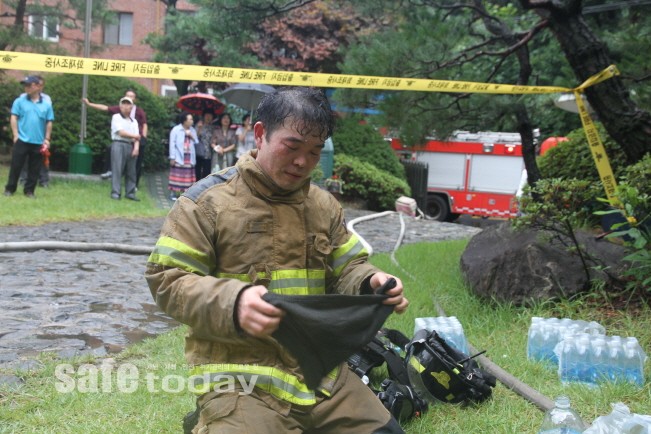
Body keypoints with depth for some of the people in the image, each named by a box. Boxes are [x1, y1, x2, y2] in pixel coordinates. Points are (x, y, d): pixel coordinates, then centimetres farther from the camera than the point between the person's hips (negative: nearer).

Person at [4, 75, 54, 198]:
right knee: (16, 165, 3)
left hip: (38, 142, 1)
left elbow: (49, 123, 6)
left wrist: (47, 139, 3)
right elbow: (13, 118, 1)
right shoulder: (20, 101, 1)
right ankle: (10, 189, 14)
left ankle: (29, 190, 17)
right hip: (22, 140, -1)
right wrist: (15, 135, -6)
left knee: (34, 168, 6)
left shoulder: (47, 104, 3)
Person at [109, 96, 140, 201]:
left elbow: (137, 137, 9)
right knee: (117, 169, -9)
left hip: (131, 146, 5)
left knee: (131, 171, 5)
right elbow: (121, 132, -7)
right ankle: (115, 193, -9)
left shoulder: (134, 121, 20)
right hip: (119, 145, -5)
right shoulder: (116, 117, 4)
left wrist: (136, 147, -8)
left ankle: (130, 193, 11)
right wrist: (134, 136, 3)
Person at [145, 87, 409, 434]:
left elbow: (345, 270, 19)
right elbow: (167, 280, -5)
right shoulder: (209, 200, -3)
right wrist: (232, 302, -23)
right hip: (240, 376, -5)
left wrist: (370, 283, -5)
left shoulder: (325, 206, 12)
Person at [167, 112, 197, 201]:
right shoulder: (176, 130, -4)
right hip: (179, 157, -5)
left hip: (189, 157, 5)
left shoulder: (192, 130, 12)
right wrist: (172, 157, -11)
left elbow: (197, 142, 13)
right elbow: (172, 144, -6)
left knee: (187, 176, 4)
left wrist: (192, 136, -6)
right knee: (177, 175, -3)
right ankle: (173, 193, 4)